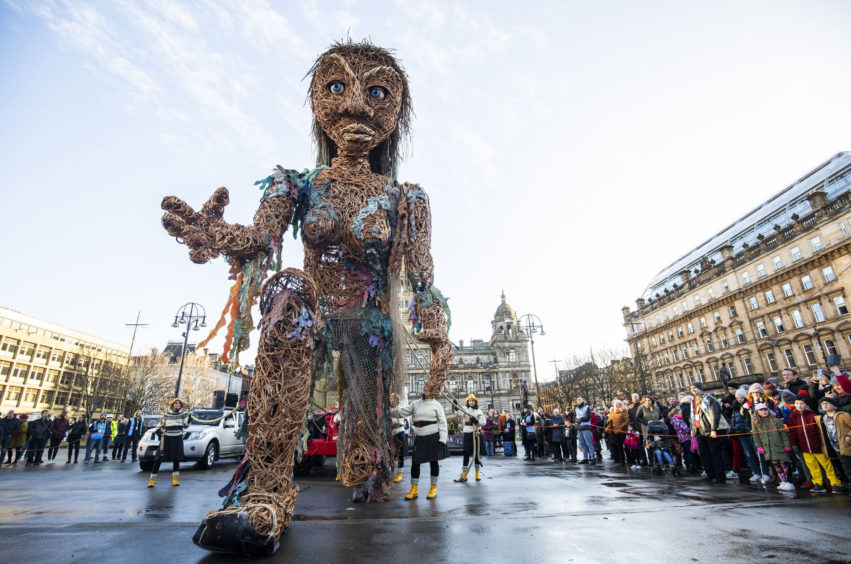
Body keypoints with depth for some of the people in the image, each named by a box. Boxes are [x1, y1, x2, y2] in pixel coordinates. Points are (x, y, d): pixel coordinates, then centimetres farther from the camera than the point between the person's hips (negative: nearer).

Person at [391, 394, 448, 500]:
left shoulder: (436, 405, -2)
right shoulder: (415, 404, 7)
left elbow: (442, 423, -3)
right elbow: (402, 412, 7)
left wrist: (443, 439, -10)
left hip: (433, 437, -3)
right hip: (420, 438, 3)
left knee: (434, 462, 6)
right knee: (415, 462, 1)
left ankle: (433, 489, 22)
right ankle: (413, 490, 13)